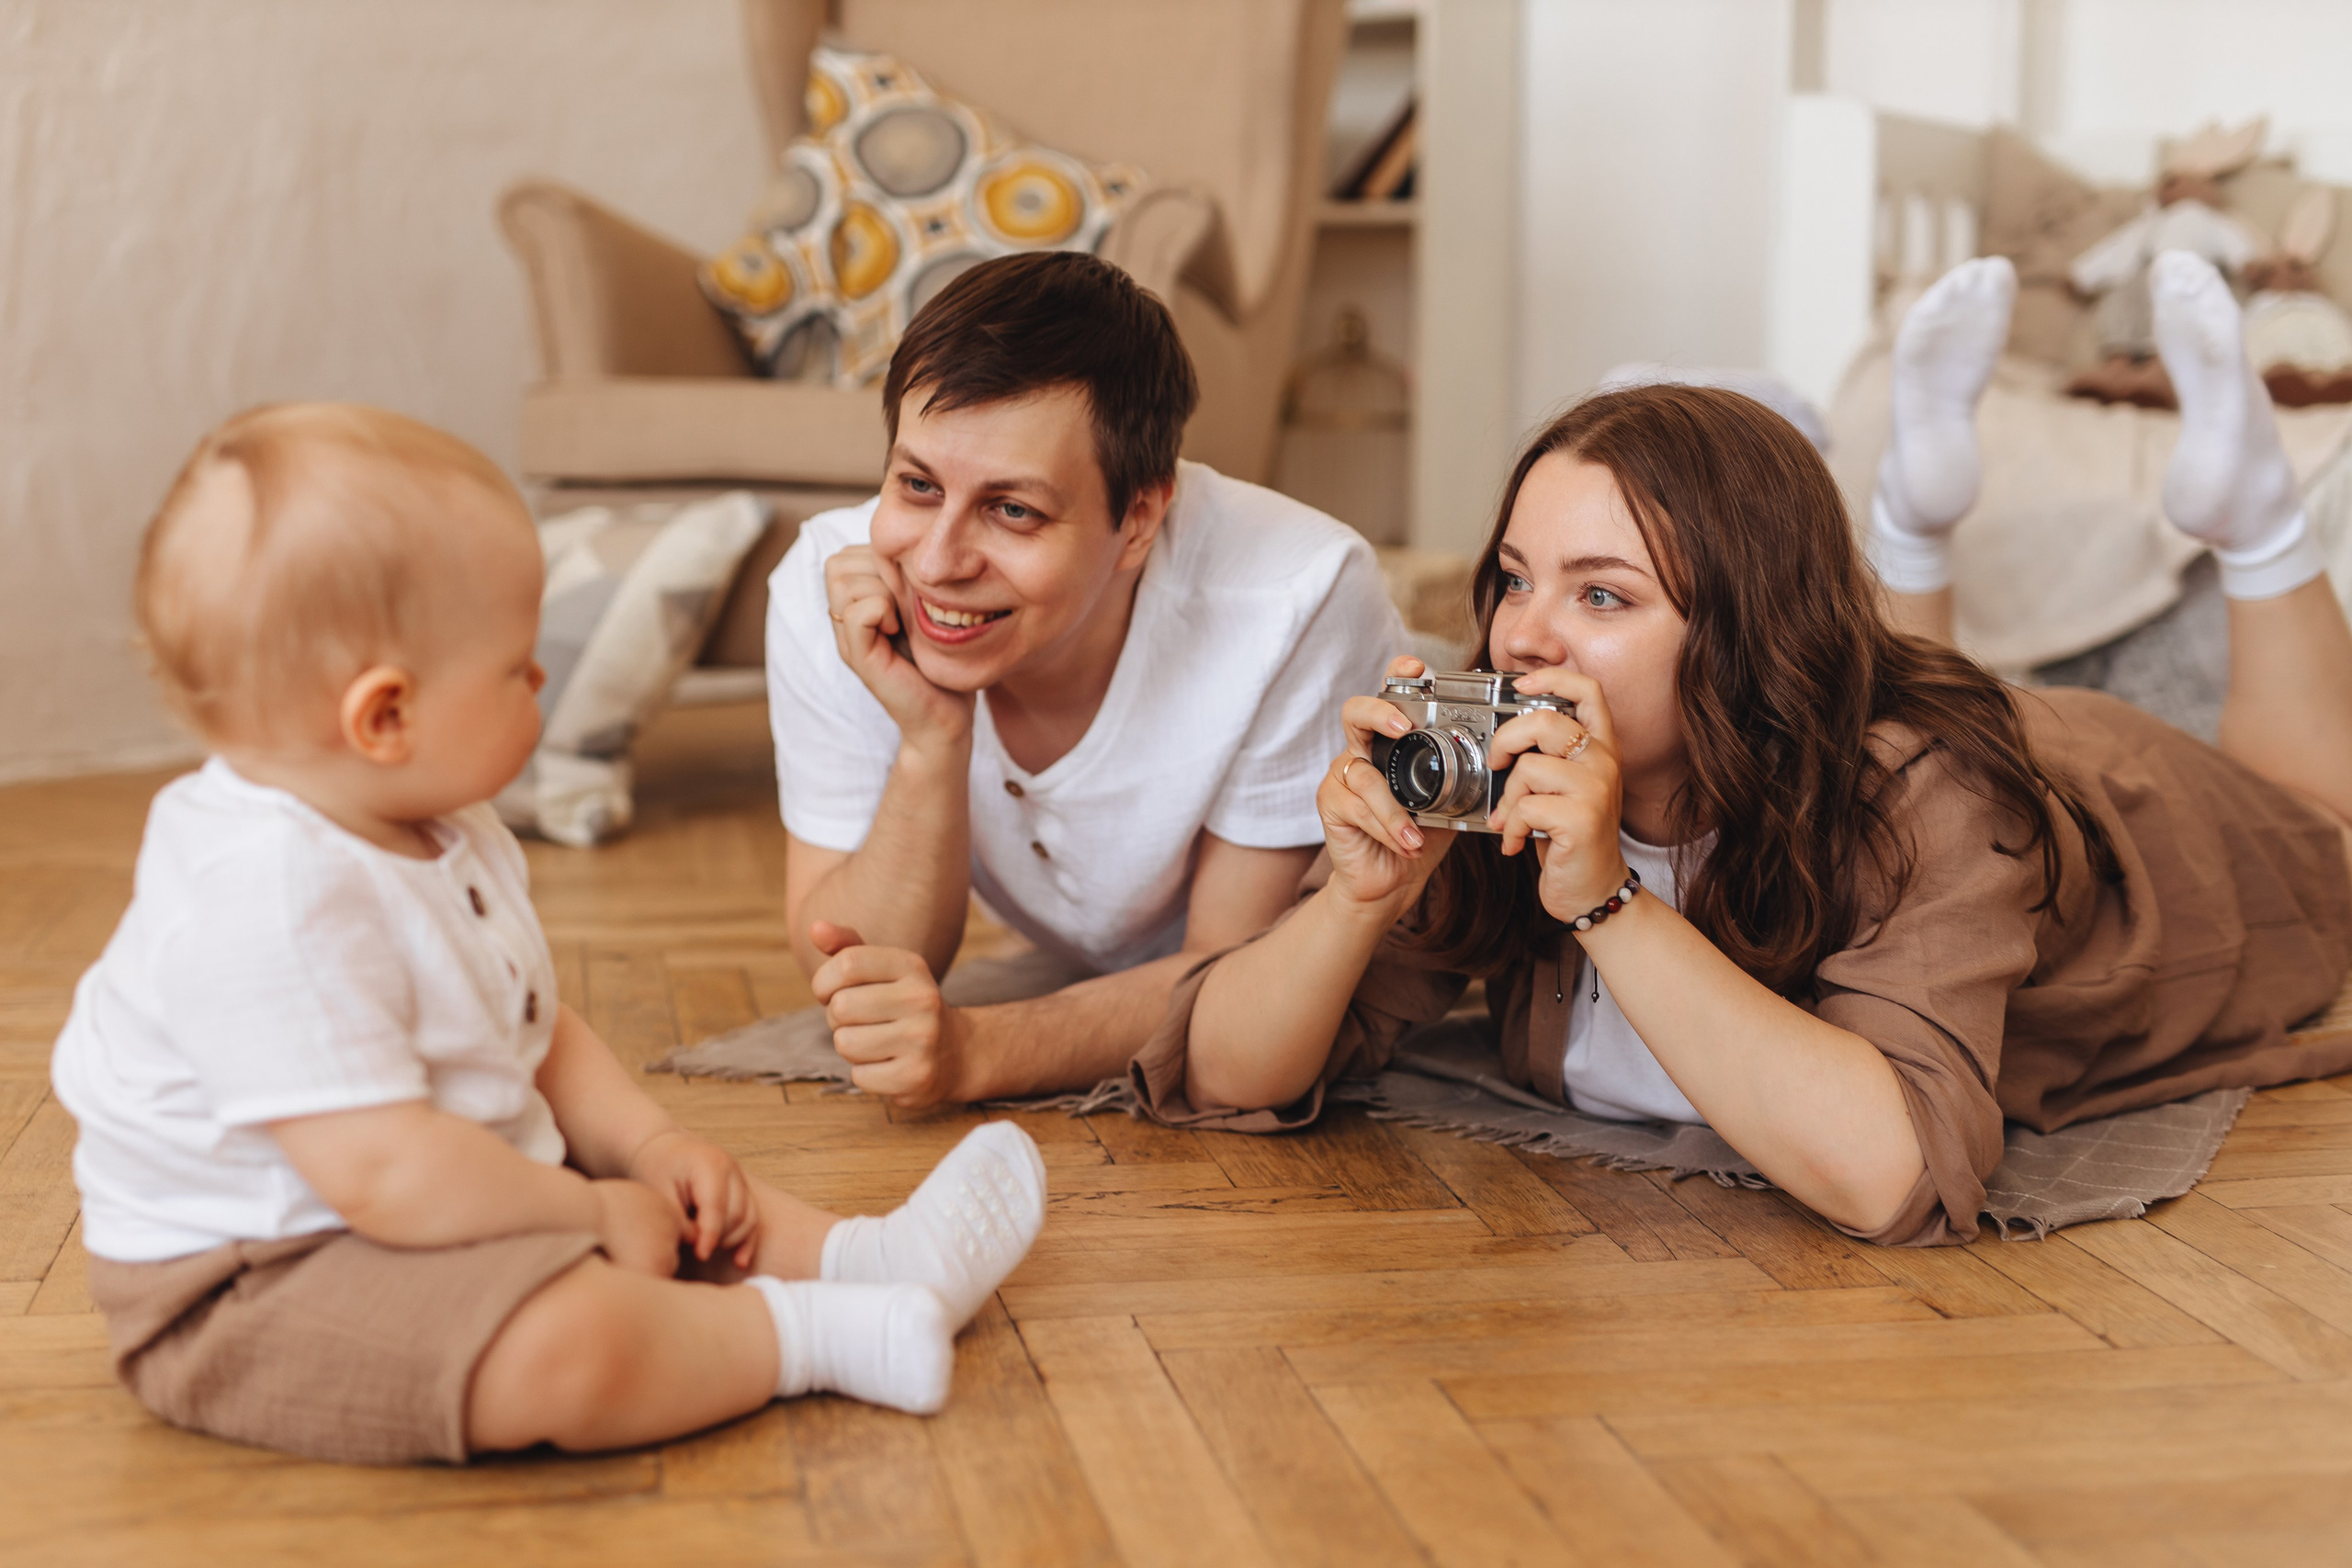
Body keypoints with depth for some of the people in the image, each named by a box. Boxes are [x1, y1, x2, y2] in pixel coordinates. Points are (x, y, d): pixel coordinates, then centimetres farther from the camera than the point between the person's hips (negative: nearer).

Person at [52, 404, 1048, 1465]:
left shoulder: (442, 839, 8)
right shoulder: (271, 901, -30)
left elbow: (539, 1032, 18)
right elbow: (383, 1172, -33)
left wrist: (650, 1147, 3)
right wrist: (589, 1212, -20)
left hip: (428, 1211, 12)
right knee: (573, 1338, -32)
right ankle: (821, 1332, -16)